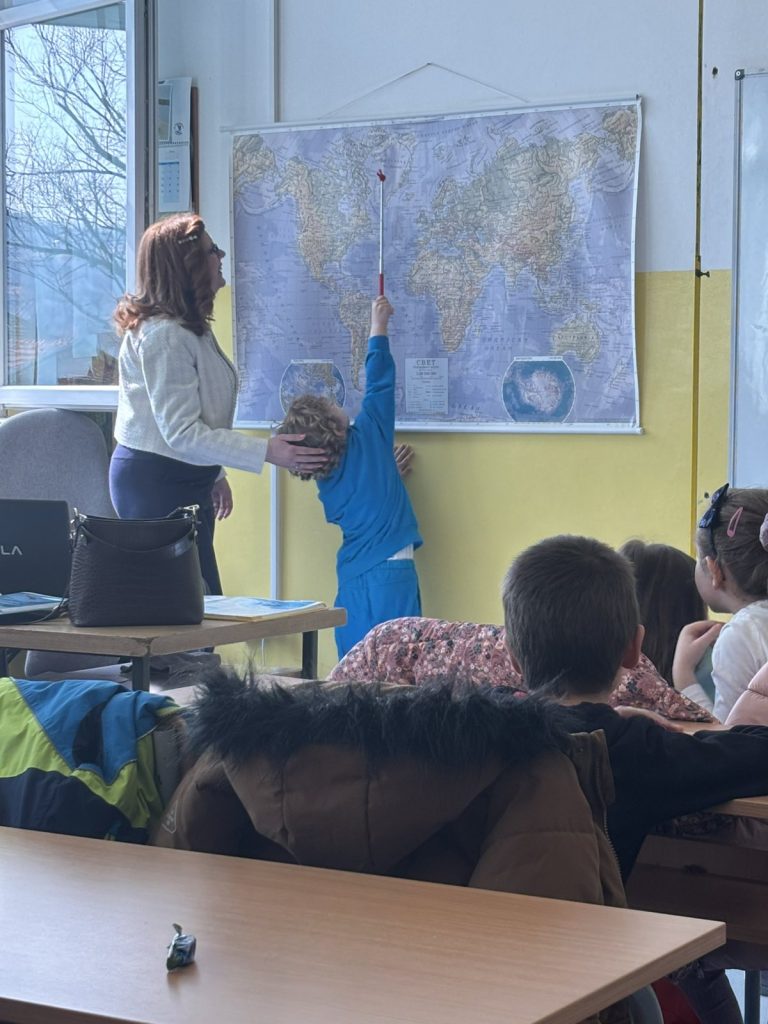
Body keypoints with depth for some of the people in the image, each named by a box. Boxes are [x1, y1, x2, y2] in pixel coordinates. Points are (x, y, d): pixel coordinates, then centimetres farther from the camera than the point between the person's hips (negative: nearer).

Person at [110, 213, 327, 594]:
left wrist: (214, 475, 24)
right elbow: (182, 434, -24)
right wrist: (267, 452, -24)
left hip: (183, 478, 10)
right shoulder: (164, 335, -20)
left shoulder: (191, 328, 13)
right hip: (156, 483, -10)